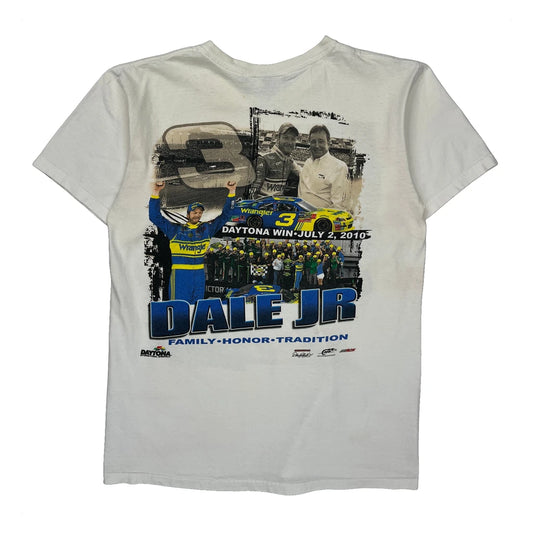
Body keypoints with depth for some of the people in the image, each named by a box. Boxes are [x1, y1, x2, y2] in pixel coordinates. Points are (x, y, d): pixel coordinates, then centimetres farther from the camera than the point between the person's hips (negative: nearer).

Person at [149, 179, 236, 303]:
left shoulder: (207, 228, 13)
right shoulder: (176, 229, 7)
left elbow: (225, 216, 17)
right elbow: (155, 217, 5)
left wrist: (231, 193, 12)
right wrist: (155, 193, -3)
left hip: (199, 274, 3)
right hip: (180, 274, -3)